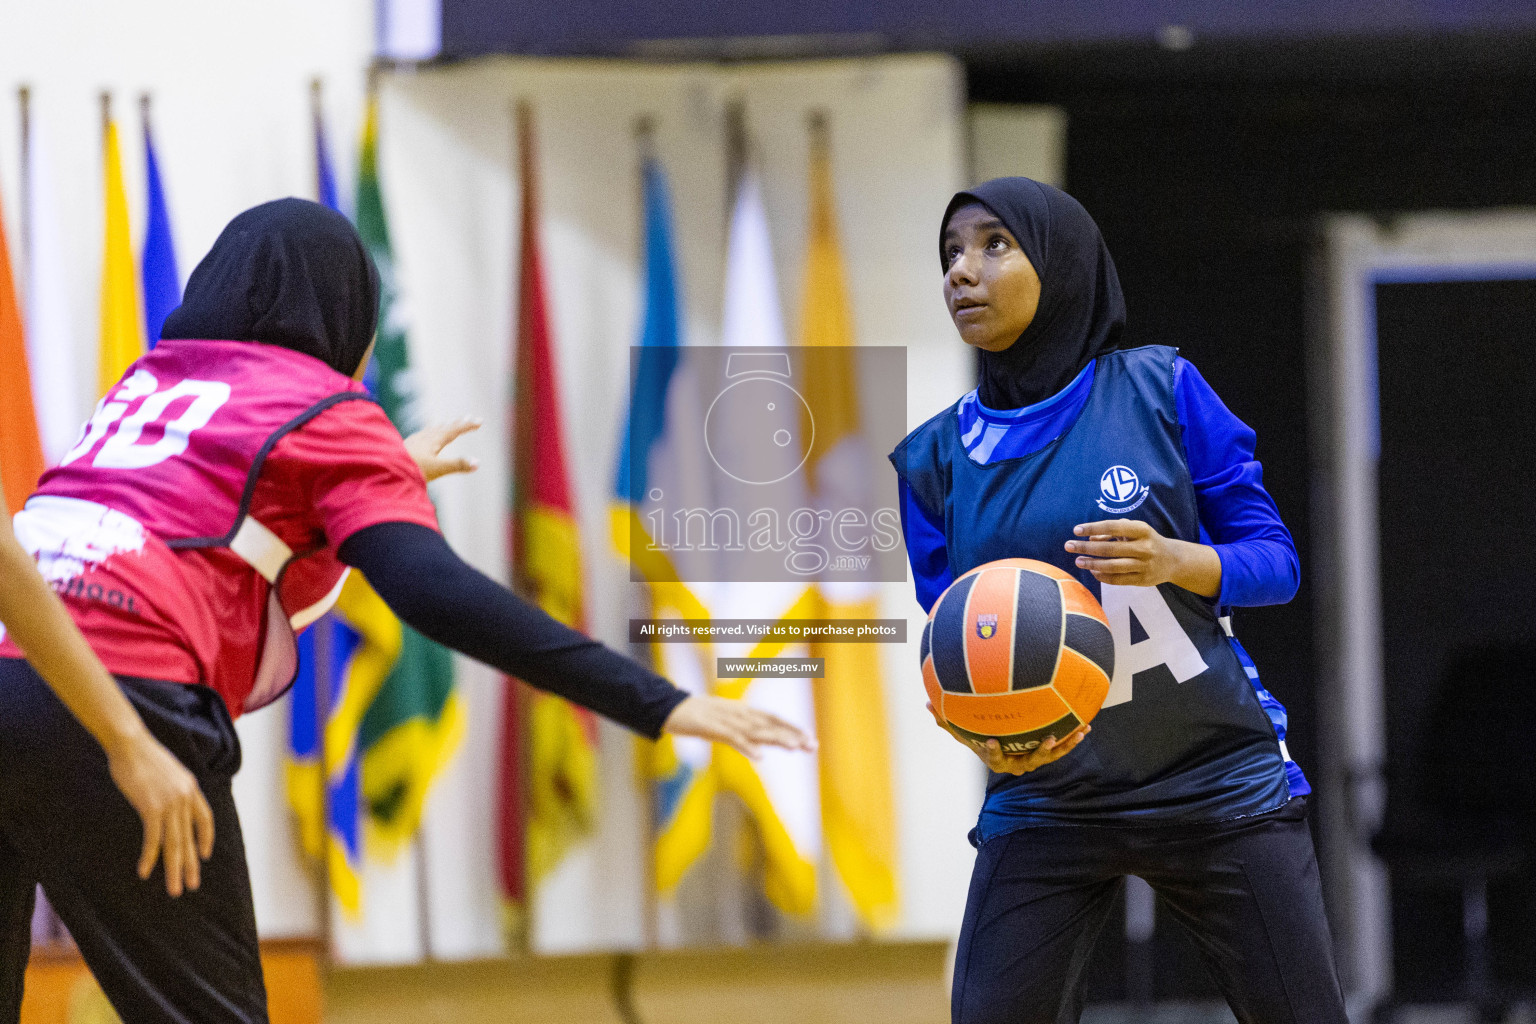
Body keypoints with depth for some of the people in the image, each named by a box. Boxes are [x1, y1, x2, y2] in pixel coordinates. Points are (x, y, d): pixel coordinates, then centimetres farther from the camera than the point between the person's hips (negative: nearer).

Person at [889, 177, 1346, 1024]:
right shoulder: (936, 460, 3)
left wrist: (1173, 559, -24)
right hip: (1047, 804, 2)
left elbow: (1275, 559, -3)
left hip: (1216, 785, -2)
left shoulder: (1160, 390, -4)